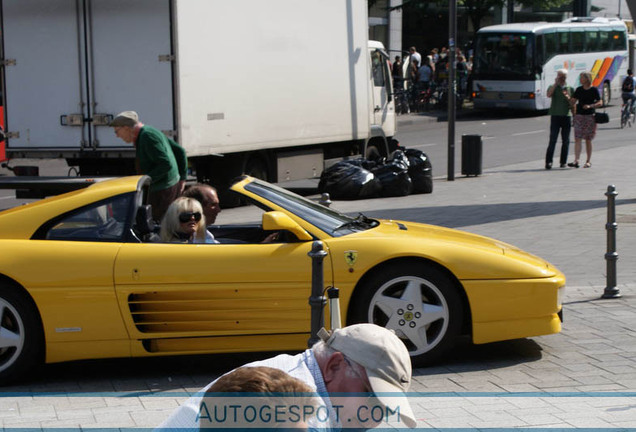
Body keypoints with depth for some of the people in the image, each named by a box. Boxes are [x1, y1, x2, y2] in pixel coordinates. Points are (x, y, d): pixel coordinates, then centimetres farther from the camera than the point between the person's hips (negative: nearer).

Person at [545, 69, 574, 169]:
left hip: (567, 117, 2)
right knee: (552, 140, -10)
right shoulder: (553, 87, 9)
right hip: (555, 116, -2)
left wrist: (568, 98, -9)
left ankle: (563, 161, 12)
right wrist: (556, 83, -12)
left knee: (565, 141, 4)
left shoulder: (570, 89, 13)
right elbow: (549, 95, -13)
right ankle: (548, 162, -11)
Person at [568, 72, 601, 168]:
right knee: (577, 139, -8)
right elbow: (573, 102, 8)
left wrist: (590, 106, -18)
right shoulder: (579, 90, 8)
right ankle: (576, 161, -14)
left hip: (589, 116, -2)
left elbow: (600, 103, -3)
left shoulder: (594, 90, -1)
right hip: (579, 116, 2)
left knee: (588, 140, 5)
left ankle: (588, 161, 14)